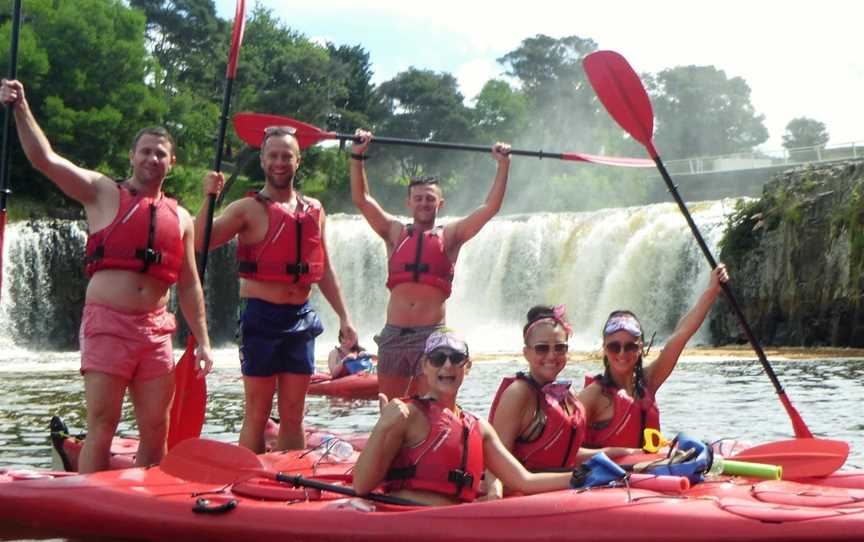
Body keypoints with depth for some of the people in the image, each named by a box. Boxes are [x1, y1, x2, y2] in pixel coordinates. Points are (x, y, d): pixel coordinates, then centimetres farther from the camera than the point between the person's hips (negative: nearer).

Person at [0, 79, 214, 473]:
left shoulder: (180, 218, 16)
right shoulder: (103, 193, 5)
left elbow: (189, 285, 17)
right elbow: (45, 159, -6)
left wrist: (202, 342, 11)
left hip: (155, 330, 4)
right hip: (107, 324, -4)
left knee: (155, 430, 5)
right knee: (102, 426, -6)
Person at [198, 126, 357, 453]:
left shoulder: (314, 210, 12)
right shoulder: (248, 209, -3)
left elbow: (324, 270, 18)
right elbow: (199, 242, -16)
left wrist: (343, 317, 13)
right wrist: (209, 198, -27)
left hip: (301, 318, 5)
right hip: (261, 317, -5)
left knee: (293, 417, 9)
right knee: (257, 415, -1)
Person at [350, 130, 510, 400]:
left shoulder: (450, 235, 8)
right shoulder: (395, 233, 12)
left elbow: (491, 206, 4)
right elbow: (361, 199, 6)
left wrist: (503, 165, 0)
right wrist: (357, 156, 0)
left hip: (432, 333, -2)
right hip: (393, 334, 2)